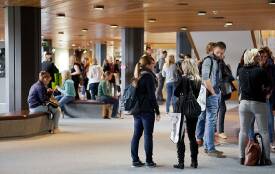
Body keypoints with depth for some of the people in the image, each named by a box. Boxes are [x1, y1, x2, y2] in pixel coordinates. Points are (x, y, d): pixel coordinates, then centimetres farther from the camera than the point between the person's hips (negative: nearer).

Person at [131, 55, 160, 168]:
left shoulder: (138, 76, 13)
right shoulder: (149, 76, -11)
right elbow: (151, 96, -14)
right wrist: (157, 111, -10)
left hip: (137, 110, 8)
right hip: (147, 110, -7)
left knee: (136, 135, 8)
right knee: (148, 135, -1)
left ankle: (135, 160, 11)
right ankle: (149, 161, 4)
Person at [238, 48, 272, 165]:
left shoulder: (241, 71, 0)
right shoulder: (260, 71, -13)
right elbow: (269, 87, -6)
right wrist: (265, 95, 10)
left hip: (244, 102, 4)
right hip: (259, 103, -4)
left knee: (243, 131, 9)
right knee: (264, 132, 6)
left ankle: (242, 157, 9)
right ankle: (267, 158, 7)